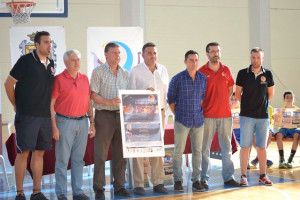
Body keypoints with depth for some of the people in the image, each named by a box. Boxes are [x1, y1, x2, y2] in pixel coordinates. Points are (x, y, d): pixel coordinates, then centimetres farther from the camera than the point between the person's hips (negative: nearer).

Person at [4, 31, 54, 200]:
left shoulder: (51, 64, 11)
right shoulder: (26, 61, -8)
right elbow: (9, 83, -4)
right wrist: (16, 106, 2)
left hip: (45, 115, 6)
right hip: (27, 116, -6)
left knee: (39, 153, 9)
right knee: (23, 152, -3)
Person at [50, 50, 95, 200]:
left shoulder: (85, 79, 11)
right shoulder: (59, 79, -5)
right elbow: (51, 104, -6)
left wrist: (92, 122, 11)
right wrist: (54, 127, -11)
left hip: (82, 122, 5)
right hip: (65, 122, -5)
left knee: (79, 159, 10)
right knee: (62, 159, -1)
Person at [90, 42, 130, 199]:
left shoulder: (125, 74, 14)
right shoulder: (98, 72, 0)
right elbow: (93, 95, -7)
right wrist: (109, 102, -20)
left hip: (121, 115, 5)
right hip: (104, 115, -5)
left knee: (120, 153, 7)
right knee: (101, 153, -3)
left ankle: (119, 186, 15)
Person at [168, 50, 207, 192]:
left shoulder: (203, 78, 6)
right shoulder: (177, 79, -4)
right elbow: (170, 98, 3)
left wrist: (200, 112, 8)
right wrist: (177, 115, 2)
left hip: (198, 120, 3)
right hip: (182, 121, -3)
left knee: (197, 151, 5)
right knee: (178, 151, -2)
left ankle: (196, 180, 12)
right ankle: (178, 181, 7)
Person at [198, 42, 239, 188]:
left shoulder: (226, 70, 9)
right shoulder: (201, 72, -1)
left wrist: (221, 102, 9)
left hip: (225, 115, 3)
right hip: (207, 116, -3)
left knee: (227, 147, 7)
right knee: (205, 148, 0)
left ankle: (228, 177, 14)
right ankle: (204, 178, 8)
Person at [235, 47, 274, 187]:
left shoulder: (267, 74, 6)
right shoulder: (243, 74, 1)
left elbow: (270, 94, 15)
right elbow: (237, 93, 8)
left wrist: (261, 104, 11)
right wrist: (247, 104, 7)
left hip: (263, 115, 2)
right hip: (246, 116, -2)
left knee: (262, 147, 6)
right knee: (245, 146, -2)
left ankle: (263, 175, 14)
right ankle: (243, 176, 3)